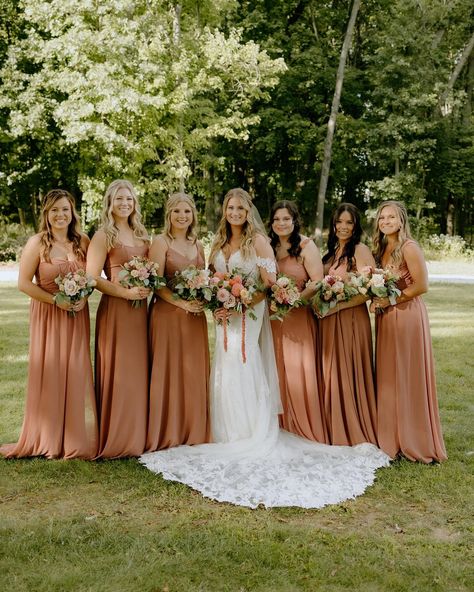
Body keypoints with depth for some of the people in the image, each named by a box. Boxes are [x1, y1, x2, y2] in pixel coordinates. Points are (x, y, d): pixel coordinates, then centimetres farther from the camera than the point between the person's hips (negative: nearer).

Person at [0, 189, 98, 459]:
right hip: (47, 316, -3)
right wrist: (56, 300, -14)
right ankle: (48, 439, 16)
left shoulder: (83, 242, 5)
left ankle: (74, 439, 17)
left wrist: (83, 298, -9)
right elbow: (24, 283, -7)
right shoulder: (37, 243, -5)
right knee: (48, 375, 2)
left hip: (77, 316, 3)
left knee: (76, 375, 4)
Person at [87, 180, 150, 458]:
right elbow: (93, 278, -10)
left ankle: (137, 434, 19)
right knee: (117, 372, -2)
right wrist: (127, 292, -17)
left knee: (138, 370, 9)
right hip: (115, 309, -6)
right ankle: (116, 439, 8)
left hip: (140, 309, 6)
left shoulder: (141, 235, 15)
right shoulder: (104, 236, -3)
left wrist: (148, 288, 0)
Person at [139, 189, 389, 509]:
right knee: (225, 376, 7)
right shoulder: (219, 244, 14)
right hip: (226, 318, 6)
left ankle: (252, 440, 4)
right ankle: (231, 439, 17)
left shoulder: (258, 241, -6)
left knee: (244, 374, -7)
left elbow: (269, 285, -11)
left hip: (249, 316, -6)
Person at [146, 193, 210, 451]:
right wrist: (182, 303, -19)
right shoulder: (161, 242, -4)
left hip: (195, 316, 6)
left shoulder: (198, 245, 14)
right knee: (168, 371, -1)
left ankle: (193, 429, 20)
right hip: (167, 313, -5)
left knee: (194, 371, 9)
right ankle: (167, 431, 9)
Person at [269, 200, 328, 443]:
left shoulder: (306, 246, -3)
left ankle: (306, 430, 9)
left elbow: (318, 282, -9)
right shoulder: (268, 246, 11)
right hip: (272, 318, 4)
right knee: (276, 373, 6)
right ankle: (280, 429, 17)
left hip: (298, 316, -4)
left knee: (298, 372, -3)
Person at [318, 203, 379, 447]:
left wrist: (338, 303, -19)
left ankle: (356, 436, 11)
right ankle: (337, 434, 19)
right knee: (332, 375, 9)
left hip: (351, 319, -7)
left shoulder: (360, 250, -7)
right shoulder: (331, 252, 16)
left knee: (350, 375, -2)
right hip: (329, 321, 7)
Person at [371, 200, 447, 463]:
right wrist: (377, 300, 1)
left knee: (408, 377, 0)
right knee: (388, 377, 10)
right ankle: (393, 437, 20)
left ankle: (413, 441, 12)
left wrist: (390, 300, -14)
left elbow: (421, 285, -17)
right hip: (386, 318, 8)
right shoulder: (382, 249, 13)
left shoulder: (409, 247, -12)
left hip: (407, 315, -8)